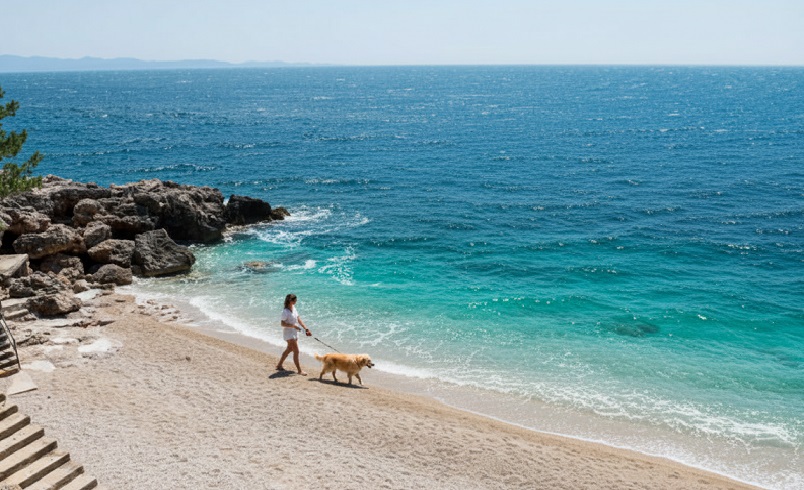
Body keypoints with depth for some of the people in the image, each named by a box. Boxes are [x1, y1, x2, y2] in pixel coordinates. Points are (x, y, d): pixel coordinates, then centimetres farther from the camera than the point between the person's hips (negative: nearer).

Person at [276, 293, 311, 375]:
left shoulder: (293, 308, 4)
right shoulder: (285, 312, -20)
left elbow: (299, 319, 7)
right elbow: (282, 323, -21)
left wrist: (306, 329, 2)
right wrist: (293, 326, -30)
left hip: (295, 333, 9)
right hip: (288, 334, -9)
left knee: (289, 349, 21)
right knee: (296, 351, -9)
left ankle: (279, 365, 36)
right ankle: (299, 370, -2)